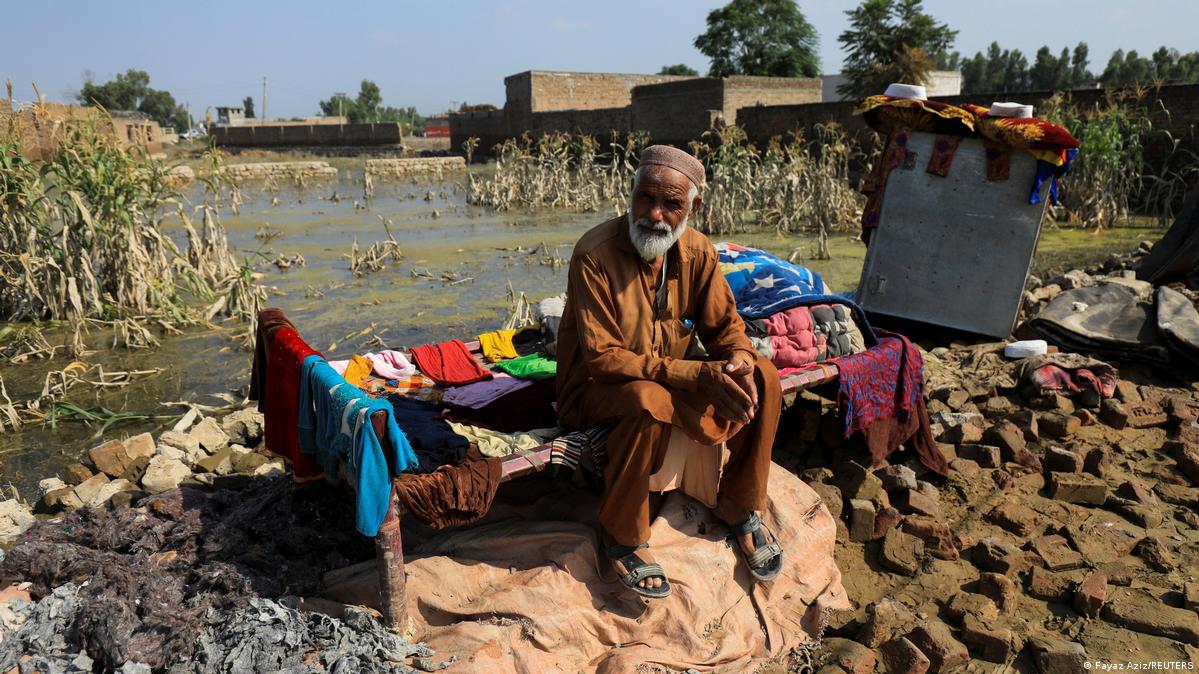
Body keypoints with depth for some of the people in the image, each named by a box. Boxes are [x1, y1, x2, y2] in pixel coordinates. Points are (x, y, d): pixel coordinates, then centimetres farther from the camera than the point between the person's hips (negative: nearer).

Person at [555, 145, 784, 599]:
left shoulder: (698, 252, -5)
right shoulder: (594, 255, -23)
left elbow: (725, 326, 3)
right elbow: (601, 357, -26)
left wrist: (739, 361, -23)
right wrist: (695, 374, -34)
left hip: (676, 381, 6)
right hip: (597, 391, -6)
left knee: (762, 377, -12)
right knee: (650, 400, -38)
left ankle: (739, 507, 5)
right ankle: (623, 536, -16)